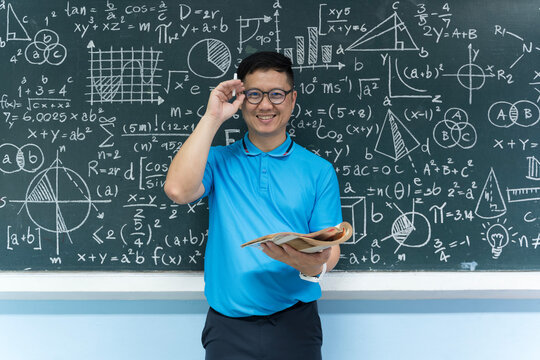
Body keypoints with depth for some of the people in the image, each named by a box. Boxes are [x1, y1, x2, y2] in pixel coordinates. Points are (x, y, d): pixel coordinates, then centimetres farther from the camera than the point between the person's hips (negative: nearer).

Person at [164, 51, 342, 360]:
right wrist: (212, 118, -10)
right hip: (228, 325, 0)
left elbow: (330, 248, 1)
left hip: (294, 324, 0)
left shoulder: (319, 170, 4)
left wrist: (313, 264, -24)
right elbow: (178, 190, -15)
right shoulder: (218, 160, 5)